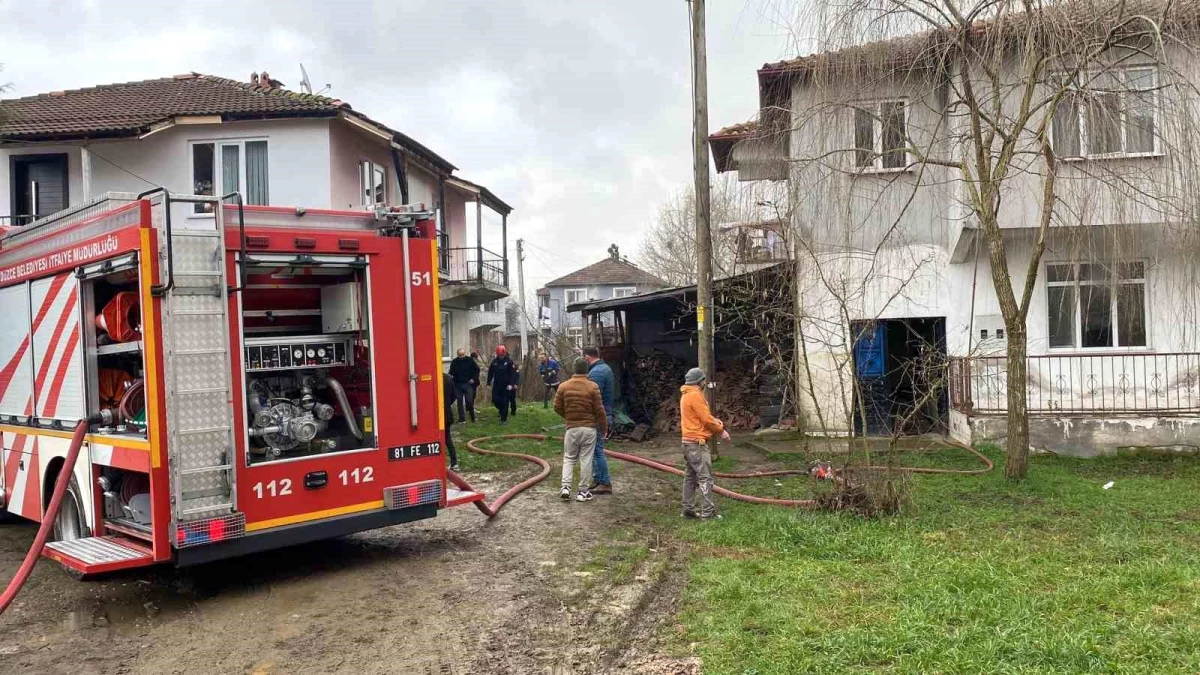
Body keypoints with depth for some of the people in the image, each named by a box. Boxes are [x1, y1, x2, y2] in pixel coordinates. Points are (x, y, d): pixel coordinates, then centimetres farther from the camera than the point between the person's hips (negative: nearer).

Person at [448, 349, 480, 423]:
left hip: (468, 384, -2)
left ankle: (473, 416, 12)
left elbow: (477, 369, 5)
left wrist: (474, 379, -2)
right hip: (458, 384, 2)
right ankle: (461, 419, 11)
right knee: (460, 402, 5)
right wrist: (453, 380, -6)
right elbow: (451, 373, 10)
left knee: (469, 401, -5)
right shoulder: (454, 362, 2)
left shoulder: (470, 360, -4)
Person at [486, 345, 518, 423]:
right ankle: (502, 410, 28)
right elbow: (490, 372, 12)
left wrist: (511, 384, -19)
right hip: (497, 385, 4)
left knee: (505, 402, -1)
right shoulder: (494, 361, 5)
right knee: (495, 399, -1)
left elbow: (513, 373, -11)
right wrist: (489, 382, 6)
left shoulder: (509, 361, -7)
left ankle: (504, 419, 6)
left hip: (506, 386, -4)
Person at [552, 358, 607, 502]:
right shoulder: (593, 386, -9)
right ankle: (583, 491, 7)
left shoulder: (564, 386, -2)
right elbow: (599, 410, -7)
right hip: (589, 428, -2)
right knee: (586, 460, 4)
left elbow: (557, 407, 3)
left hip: (571, 428, 2)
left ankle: (565, 487, 1)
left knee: (569, 458, 13)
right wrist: (604, 427, 5)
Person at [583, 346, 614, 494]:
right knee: (596, 449, 18)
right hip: (606, 414, 10)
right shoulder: (606, 368, 13)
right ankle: (597, 479, 25)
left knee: (597, 450, -4)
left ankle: (606, 484, 0)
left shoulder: (595, 373, -20)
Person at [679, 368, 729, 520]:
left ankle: (688, 509, 17)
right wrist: (721, 430, -5)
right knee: (705, 477, -8)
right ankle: (708, 512, -8)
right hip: (697, 443, -10)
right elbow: (706, 418, -17)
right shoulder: (695, 395, -16)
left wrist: (714, 421, 7)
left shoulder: (687, 395, 15)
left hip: (689, 442, 10)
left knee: (691, 476, 13)